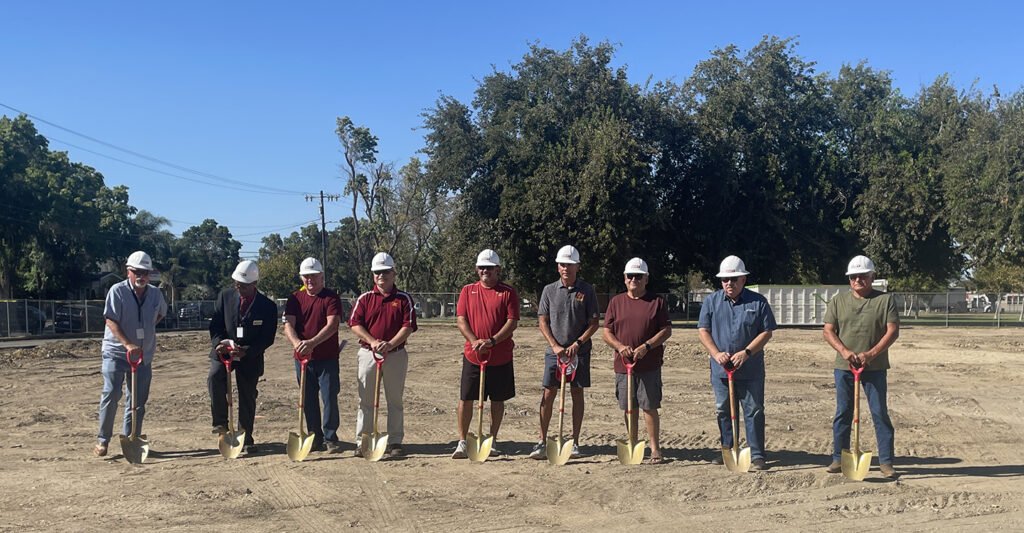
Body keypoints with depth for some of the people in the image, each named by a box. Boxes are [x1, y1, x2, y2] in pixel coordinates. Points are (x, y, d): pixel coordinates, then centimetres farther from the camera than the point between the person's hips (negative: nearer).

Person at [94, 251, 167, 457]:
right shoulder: (117, 291, -8)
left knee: (138, 400, 6)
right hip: (116, 353, -5)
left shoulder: (155, 293, 7)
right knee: (111, 395, -10)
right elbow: (111, 320, -16)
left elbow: (160, 312, 29)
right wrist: (127, 344, -28)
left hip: (144, 355, 5)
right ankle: (103, 439, 2)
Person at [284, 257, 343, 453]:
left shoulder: (331, 298, -3)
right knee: (308, 400, 9)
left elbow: (332, 325, -16)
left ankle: (330, 438, 8)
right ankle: (315, 438, 20)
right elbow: (288, 324, -2)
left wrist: (312, 342, -29)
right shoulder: (295, 298, 8)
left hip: (327, 358, -4)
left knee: (330, 398, -3)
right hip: (302, 358, 4)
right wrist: (297, 342, -22)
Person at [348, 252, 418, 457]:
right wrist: (372, 341, -15)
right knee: (366, 401, 4)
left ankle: (395, 443, 12)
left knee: (395, 401, 5)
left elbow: (408, 326, -4)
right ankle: (362, 442, 11)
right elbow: (355, 324, 0)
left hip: (396, 354, -1)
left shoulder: (404, 298, 4)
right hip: (368, 354, 1)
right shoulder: (364, 298, 7)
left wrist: (390, 344, -18)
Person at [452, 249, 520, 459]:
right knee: (466, 399, 0)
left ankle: (492, 440, 20)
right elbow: (461, 320, 2)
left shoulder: (508, 292, 2)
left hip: (501, 357, -1)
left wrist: (492, 341, -18)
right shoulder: (468, 291, 8)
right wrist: (475, 341, -15)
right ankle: (462, 442, 9)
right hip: (472, 355, 1)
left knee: (498, 399, 7)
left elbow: (512, 322, -5)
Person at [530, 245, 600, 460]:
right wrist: (555, 345, -6)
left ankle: (575, 443, 12)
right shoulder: (549, 290, 5)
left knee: (577, 393, 4)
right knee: (548, 394, -2)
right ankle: (542, 442, 2)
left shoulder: (587, 290, 1)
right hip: (554, 350, 1)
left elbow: (594, 323, 1)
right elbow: (542, 321, 5)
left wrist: (577, 343, -10)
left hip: (579, 351, -1)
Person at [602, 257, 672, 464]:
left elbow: (666, 330, 0)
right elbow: (607, 332, 9)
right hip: (623, 365, 3)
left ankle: (654, 447, 7)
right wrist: (620, 347, -9)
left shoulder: (657, 301, 3)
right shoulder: (616, 302, 10)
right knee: (629, 408, 9)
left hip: (649, 366, -3)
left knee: (649, 407, -3)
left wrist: (647, 346, -13)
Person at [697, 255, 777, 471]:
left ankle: (757, 455, 7)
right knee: (724, 411, 11)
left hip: (750, 370, -2)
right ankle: (728, 451, 24)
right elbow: (703, 330, 4)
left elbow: (766, 332, -2)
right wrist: (716, 353, -10)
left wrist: (747, 352, -14)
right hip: (720, 369, 3)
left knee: (754, 411, 0)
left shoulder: (758, 302, 0)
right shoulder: (712, 301, 6)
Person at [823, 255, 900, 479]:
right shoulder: (838, 301, 9)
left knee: (880, 413, 1)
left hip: (875, 368, -2)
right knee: (843, 414, 6)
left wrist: (870, 354, -15)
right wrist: (845, 351, -12)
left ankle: (886, 461, 9)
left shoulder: (885, 300, 3)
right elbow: (828, 331, 5)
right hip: (844, 367, 2)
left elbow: (893, 331, -4)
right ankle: (839, 458, 15)